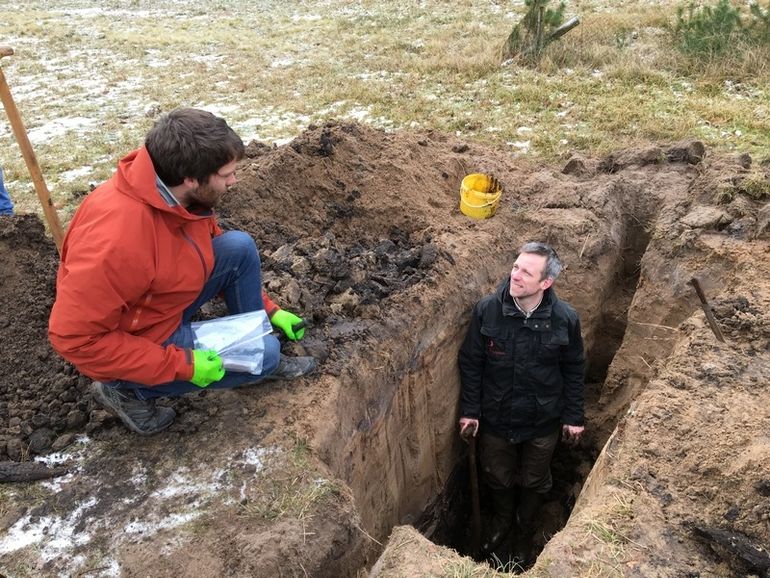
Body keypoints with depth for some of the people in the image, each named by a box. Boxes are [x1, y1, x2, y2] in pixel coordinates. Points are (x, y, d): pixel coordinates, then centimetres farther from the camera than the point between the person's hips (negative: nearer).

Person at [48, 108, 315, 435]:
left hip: (167, 307, 7)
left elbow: (210, 252, 7)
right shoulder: (116, 239, -38)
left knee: (241, 246, -9)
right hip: (133, 346, -7)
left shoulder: (180, 194, -12)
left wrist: (269, 310, 6)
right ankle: (129, 390, 0)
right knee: (266, 353, -10)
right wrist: (181, 365, -27)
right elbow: (74, 338, -30)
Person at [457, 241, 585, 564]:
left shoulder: (565, 319, -20)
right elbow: (471, 363, -9)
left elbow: (573, 371, -5)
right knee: (497, 478, 22)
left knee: (533, 483, 22)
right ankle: (501, 520, 55)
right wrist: (470, 411, -5)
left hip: (543, 422, 0)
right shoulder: (486, 310, -20)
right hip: (495, 418, 0)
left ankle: (524, 532, 52)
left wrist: (573, 417, 1)